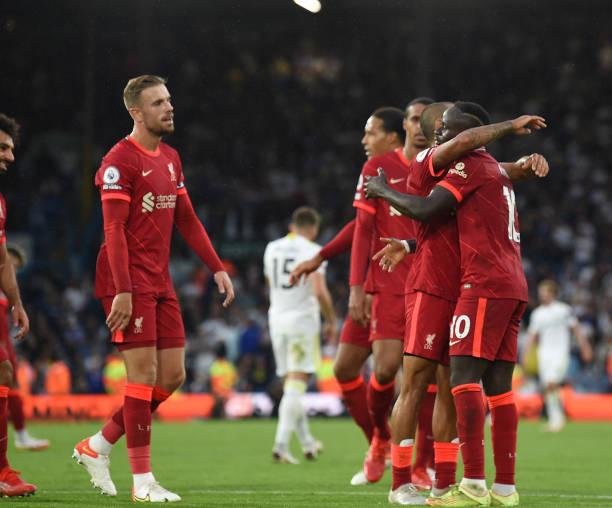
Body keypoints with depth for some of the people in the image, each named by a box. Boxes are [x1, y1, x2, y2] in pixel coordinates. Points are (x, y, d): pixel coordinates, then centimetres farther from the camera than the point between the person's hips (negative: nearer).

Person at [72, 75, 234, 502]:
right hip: (130, 283, -8)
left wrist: (217, 268, 12)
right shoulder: (120, 161, -10)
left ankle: (98, 446, 17)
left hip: (160, 283, 8)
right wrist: (123, 291, -21)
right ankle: (142, 481, -4)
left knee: (173, 376, 5)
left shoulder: (170, 159, 15)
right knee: (144, 374, -9)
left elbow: (187, 219, 20)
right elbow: (114, 230, -15)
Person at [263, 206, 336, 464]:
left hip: (277, 317, 6)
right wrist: (331, 322, -7)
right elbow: (320, 292, -18)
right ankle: (281, 443, -17)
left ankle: (307, 442, 22)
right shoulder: (313, 252, -9)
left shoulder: (272, 249, 9)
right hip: (302, 319, -6)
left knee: (290, 383, 13)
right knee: (296, 385, -6)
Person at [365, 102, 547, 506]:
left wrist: (383, 191, 3)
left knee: (464, 377, -13)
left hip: (485, 283, -9)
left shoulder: (471, 165, -6)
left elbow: (426, 211, -12)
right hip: (514, 287, 9)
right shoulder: (496, 170, 23)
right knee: (499, 384, 7)